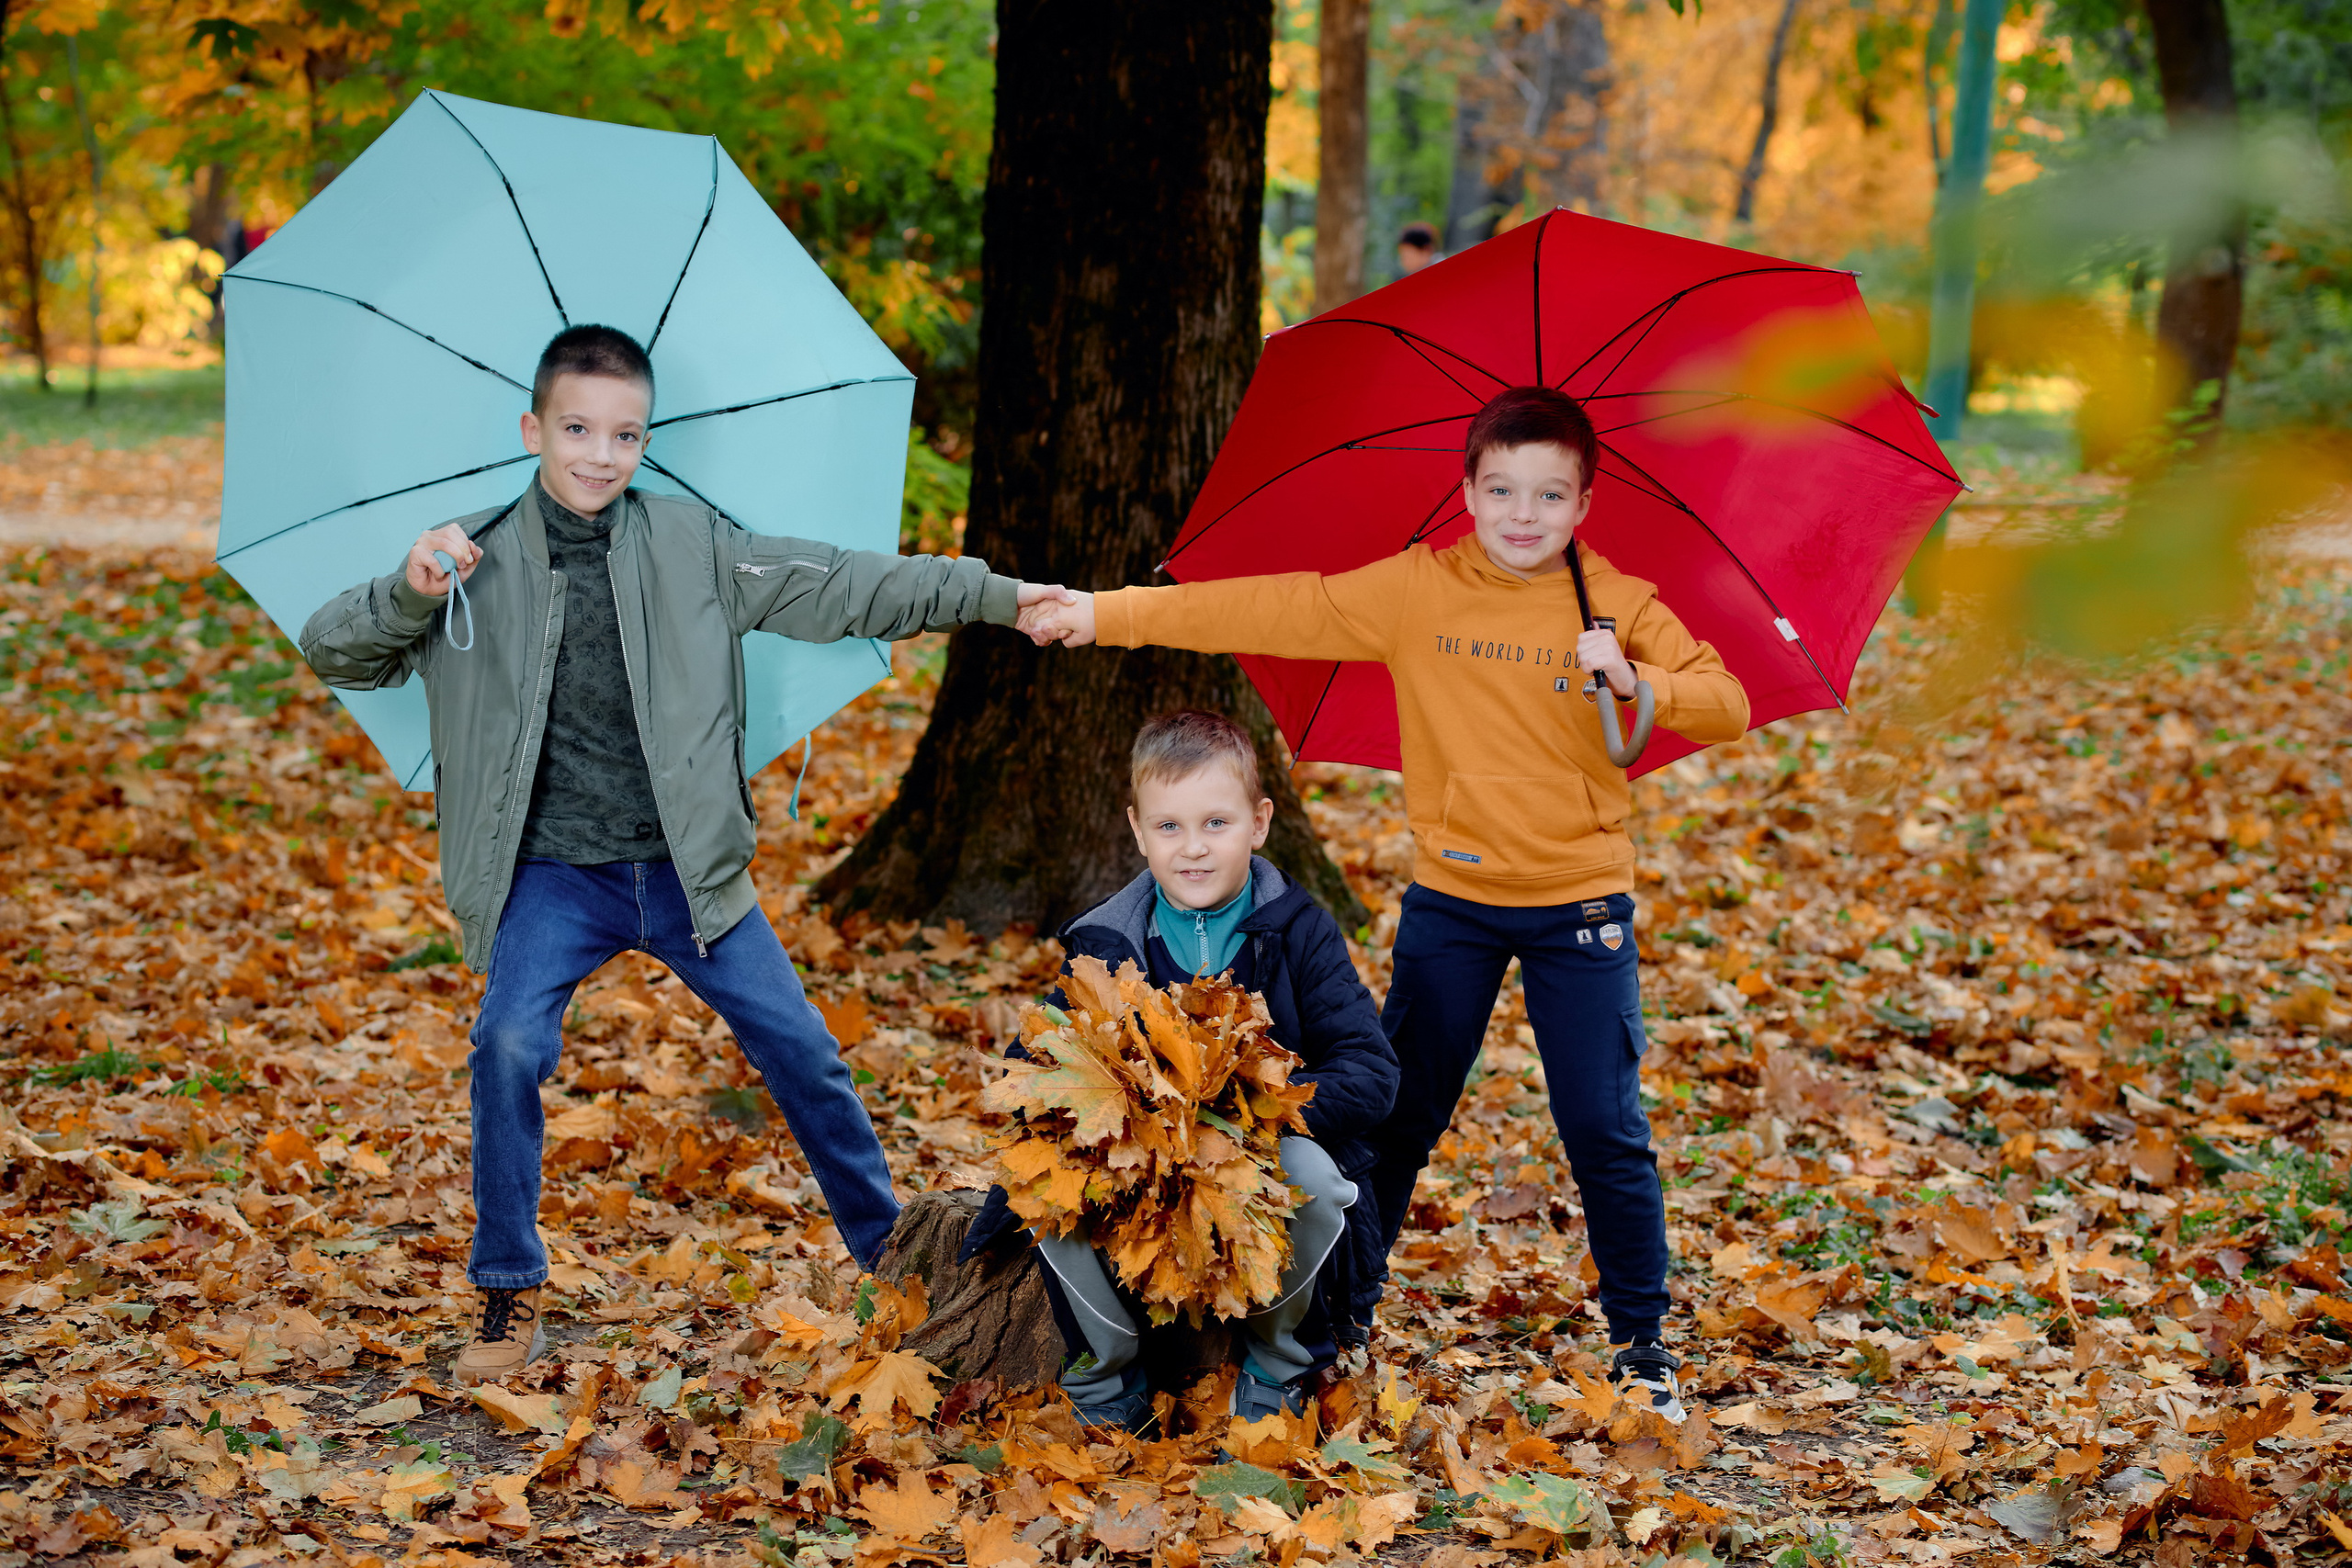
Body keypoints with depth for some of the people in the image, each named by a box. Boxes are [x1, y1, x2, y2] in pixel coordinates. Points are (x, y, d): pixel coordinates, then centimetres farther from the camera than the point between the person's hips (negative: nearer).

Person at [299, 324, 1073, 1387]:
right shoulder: (477, 563, 0)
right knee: (510, 1046, -22)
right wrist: (411, 593, -22)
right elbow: (333, 650, -1)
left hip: (685, 866, 2)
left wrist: (998, 598, -2)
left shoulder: (694, 547, 2)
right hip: (553, 874, -1)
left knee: (801, 1050, 1)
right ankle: (510, 1299, -4)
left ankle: (889, 1249, 23)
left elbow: (840, 588, 3)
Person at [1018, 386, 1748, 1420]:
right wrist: (1106, 614, -7)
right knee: (1398, 1118, 8)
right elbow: (1271, 612, -4)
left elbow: (1727, 709, -8)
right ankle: (1342, 1311, 24)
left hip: (1580, 907, -1)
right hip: (1450, 900, 1)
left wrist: (1636, 679, -28)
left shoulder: (1622, 608, -3)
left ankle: (1641, 1343, 15)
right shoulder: (1414, 592, -2)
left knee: (1605, 1131, 1)